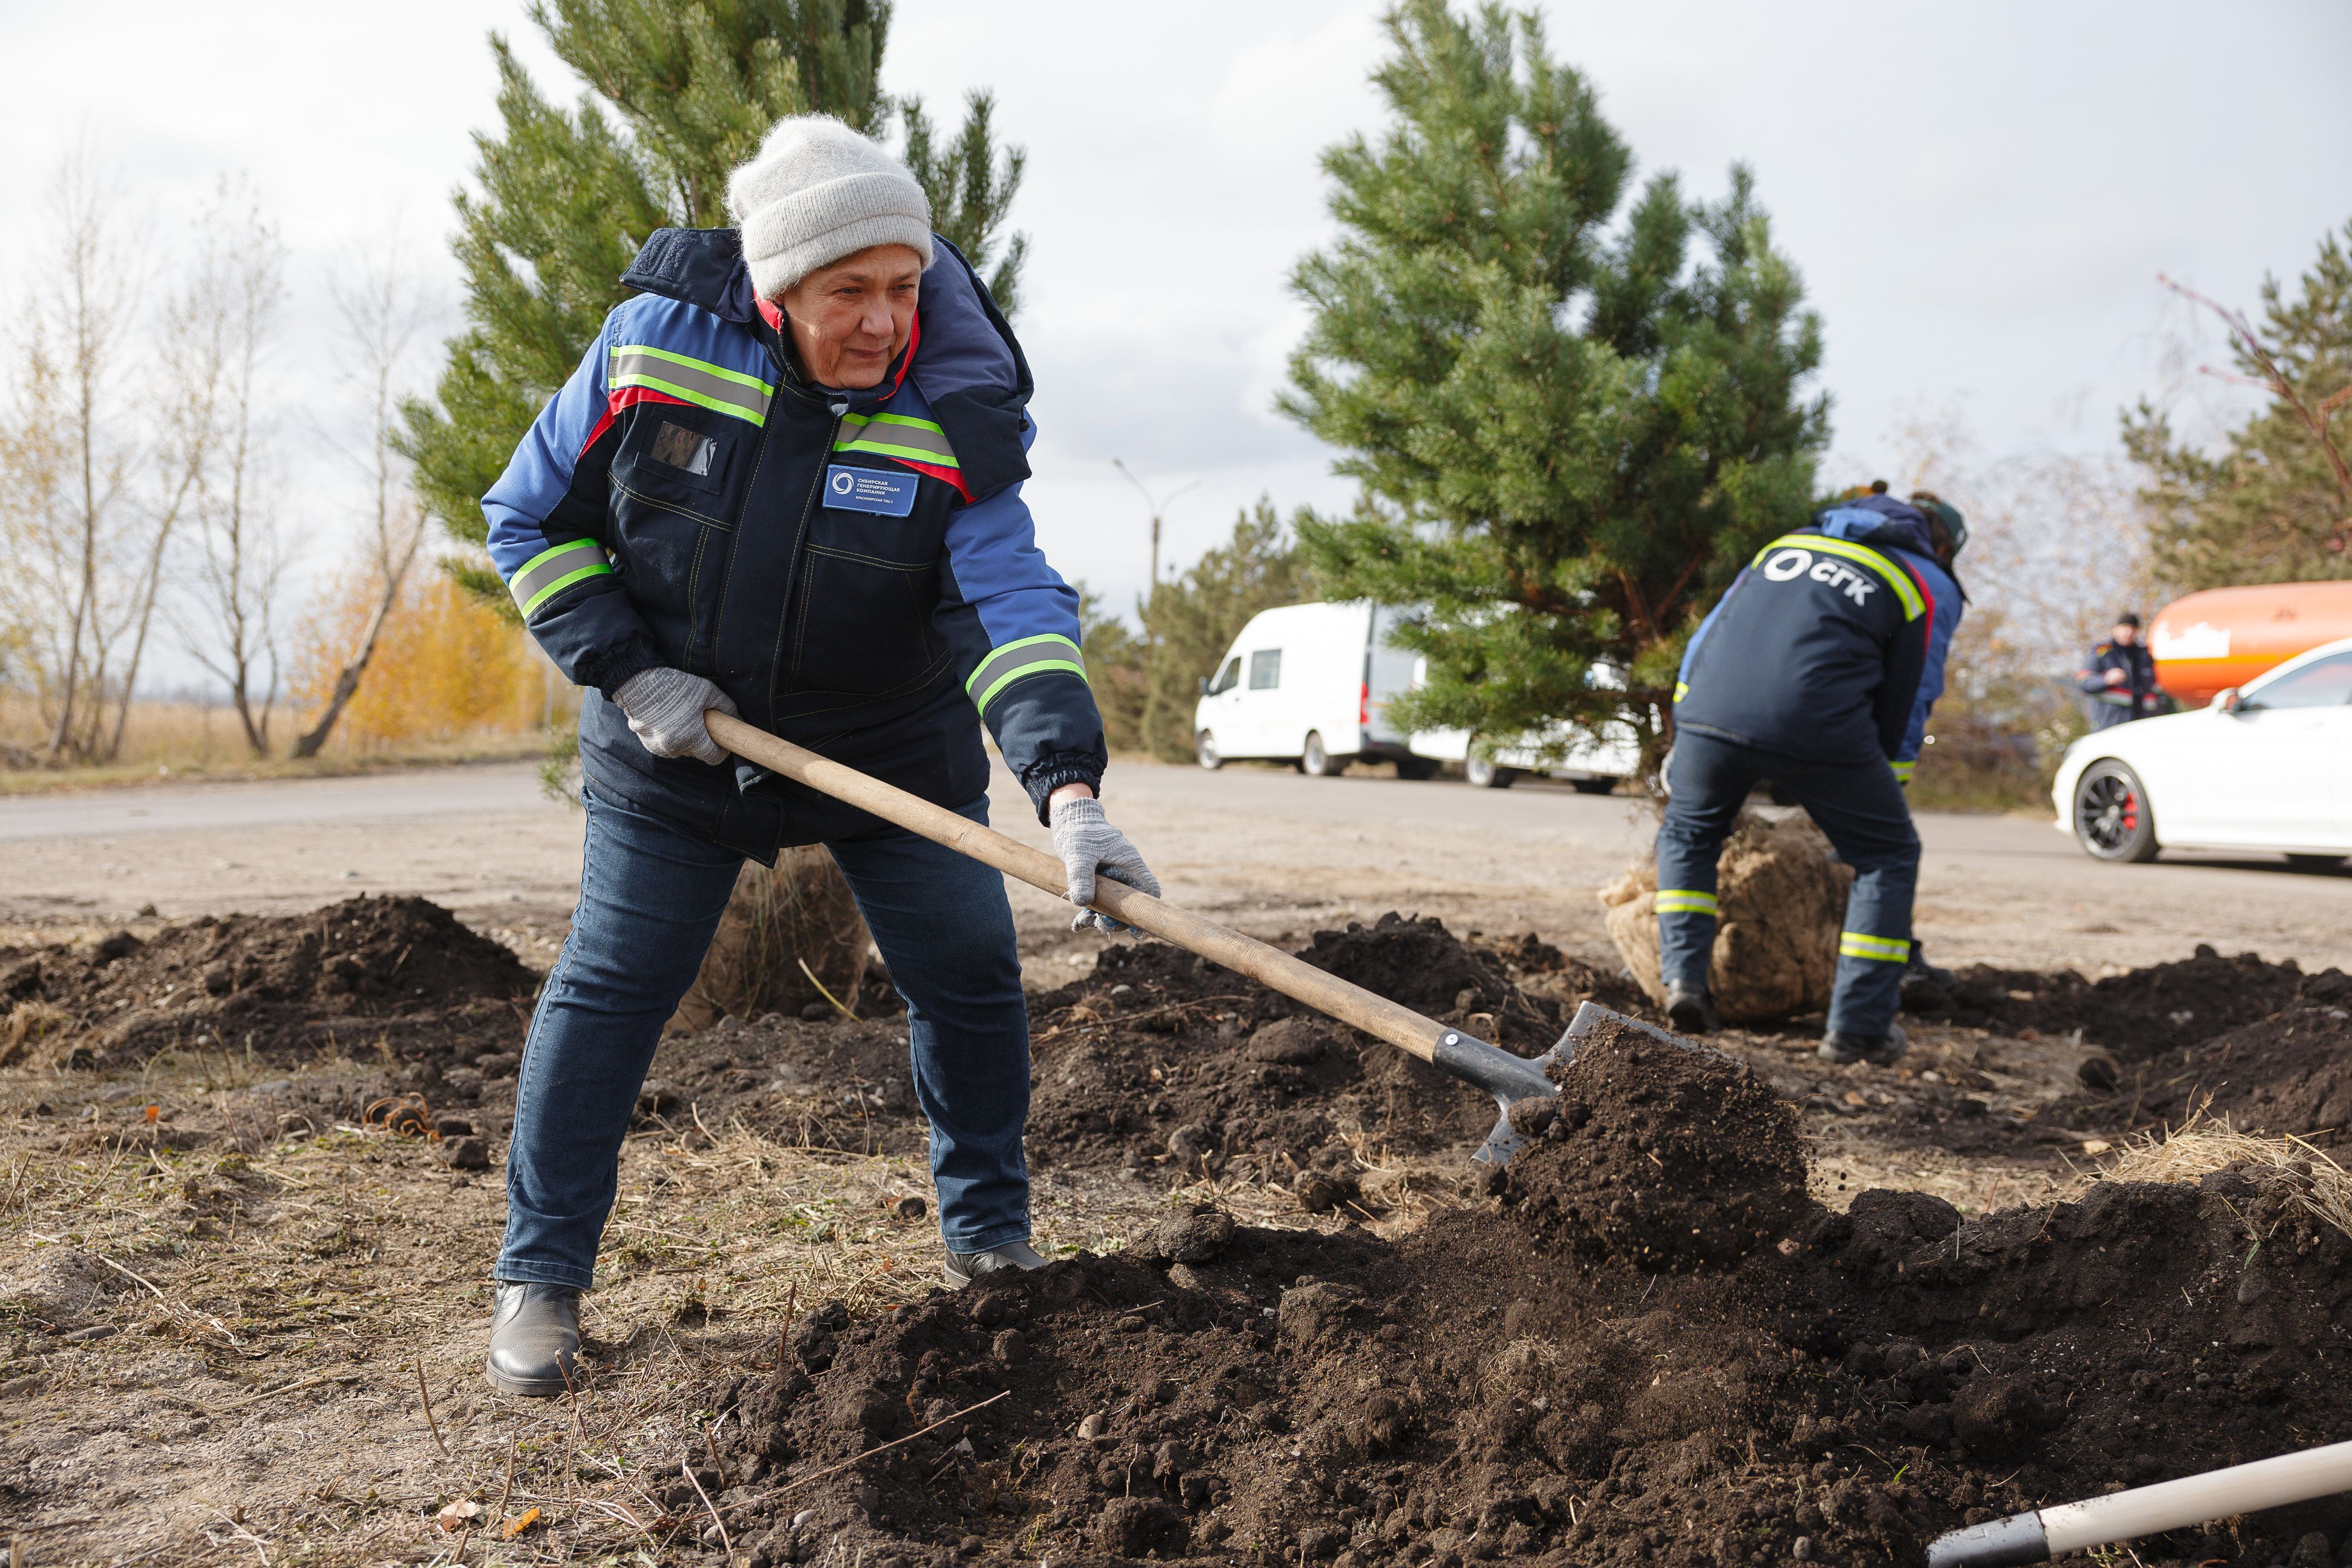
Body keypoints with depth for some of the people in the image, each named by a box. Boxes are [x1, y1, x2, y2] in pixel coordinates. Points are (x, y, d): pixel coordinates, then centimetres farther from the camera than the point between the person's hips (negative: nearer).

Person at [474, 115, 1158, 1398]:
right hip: (675, 744, 0)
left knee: (969, 975, 1)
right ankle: (538, 1276, 13)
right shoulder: (653, 344, -18)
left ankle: (990, 1237, 23)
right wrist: (626, 672, -17)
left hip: (891, 745, 1)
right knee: (609, 983, -1)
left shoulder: (951, 423, -21)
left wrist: (1068, 787, -47)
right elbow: (529, 518, -6)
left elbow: (1015, 609, -31)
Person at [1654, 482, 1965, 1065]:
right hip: (1818, 723, -3)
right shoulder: (1932, 586, 21)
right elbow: (1906, 703, 17)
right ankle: (1858, 1027, 15)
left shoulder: (1787, 542, 33)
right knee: (1888, 855, 17)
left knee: (1687, 833, 30)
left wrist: (1682, 742, 35)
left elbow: (1705, 638, 31)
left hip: (1712, 710, 4)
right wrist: (1883, 793, 27)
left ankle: (1684, 978, 16)